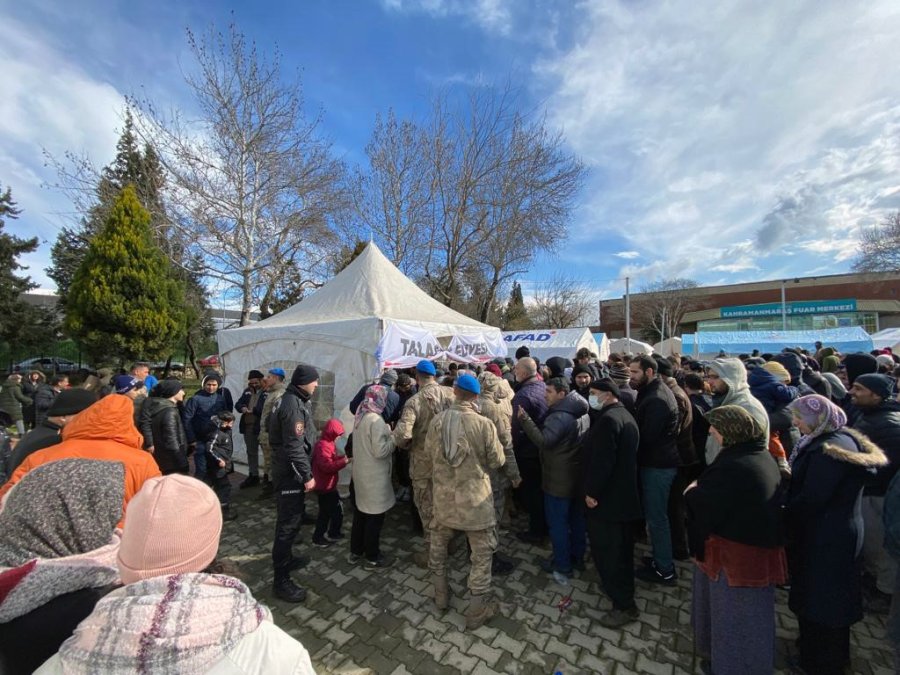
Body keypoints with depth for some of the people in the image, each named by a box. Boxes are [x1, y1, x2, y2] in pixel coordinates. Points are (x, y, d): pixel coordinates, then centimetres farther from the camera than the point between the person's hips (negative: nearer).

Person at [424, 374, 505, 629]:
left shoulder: (437, 420, -11)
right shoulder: (484, 424, -20)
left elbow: (429, 455, 2)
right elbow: (497, 461, -8)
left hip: (444, 496, 3)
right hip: (475, 499, -3)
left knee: (438, 546, 26)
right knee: (482, 554, 17)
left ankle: (440, 594, 43)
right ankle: (477, 610, 29)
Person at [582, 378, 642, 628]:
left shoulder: (608, 419, -22)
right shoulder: (626, 416, 11)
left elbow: (601, 461, -27)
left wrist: (591, 492, -18)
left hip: (607, 498, -10)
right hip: (624, 495, 10)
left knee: (607, 551, 2)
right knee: (621, 549, 23)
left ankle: (624, 605, 13)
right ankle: (622, 589, 39)